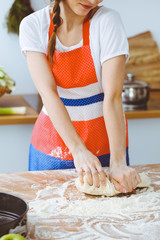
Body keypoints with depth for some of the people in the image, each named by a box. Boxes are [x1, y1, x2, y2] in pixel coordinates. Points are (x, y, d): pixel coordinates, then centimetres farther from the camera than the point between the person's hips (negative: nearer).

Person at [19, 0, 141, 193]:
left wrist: (118, 163, -29)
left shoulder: (108, 20, -15)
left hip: (103, 141, -1)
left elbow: (112, 97, -21)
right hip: (53, 141, 2)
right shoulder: (33, 25, -10)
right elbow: (48, 92, -19)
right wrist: (78, 149, -30)